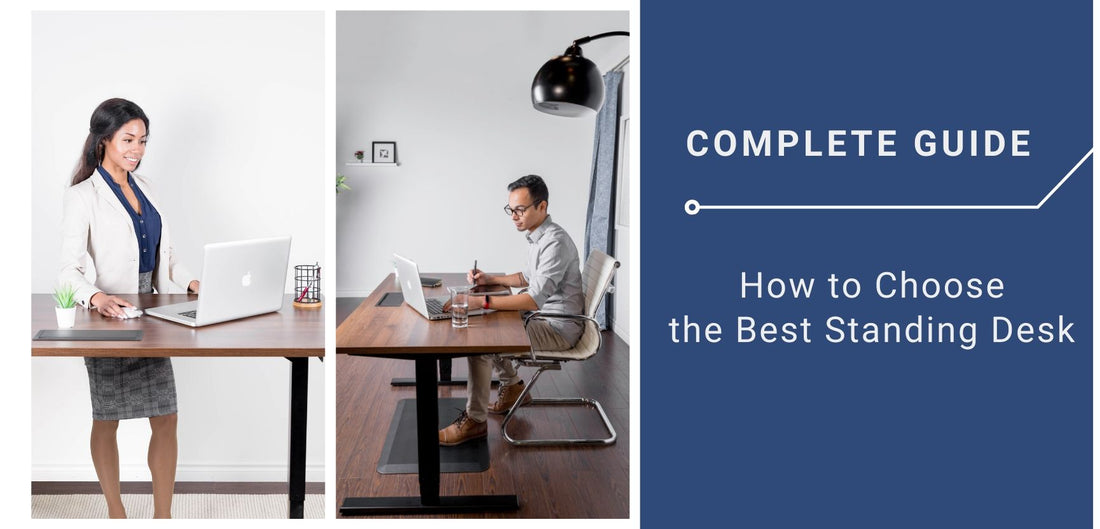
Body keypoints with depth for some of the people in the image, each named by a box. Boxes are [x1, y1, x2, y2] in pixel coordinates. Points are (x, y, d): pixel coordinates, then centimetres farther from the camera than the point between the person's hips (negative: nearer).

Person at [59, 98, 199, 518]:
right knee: (108, 421, 8)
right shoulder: (83, 196, -9)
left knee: (166, 418, 4)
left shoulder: (144, 188, 12)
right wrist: (95, 297, -35)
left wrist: (190, 282, -2)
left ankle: (163, 517, 14)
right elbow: (69, 268, -15)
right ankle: (116, 512, 25)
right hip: (107, 320, -6)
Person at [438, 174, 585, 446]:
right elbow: (528, 278, 24)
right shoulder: (537, 236, 9)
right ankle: (513, 387, 26)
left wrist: (481, 301, -37)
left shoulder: (555, 242, -24)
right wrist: (490, 279, 11)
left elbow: (534, 299, -33)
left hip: (558, 329, -10)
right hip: (543, 317, 10)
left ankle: (475, 420, -8)